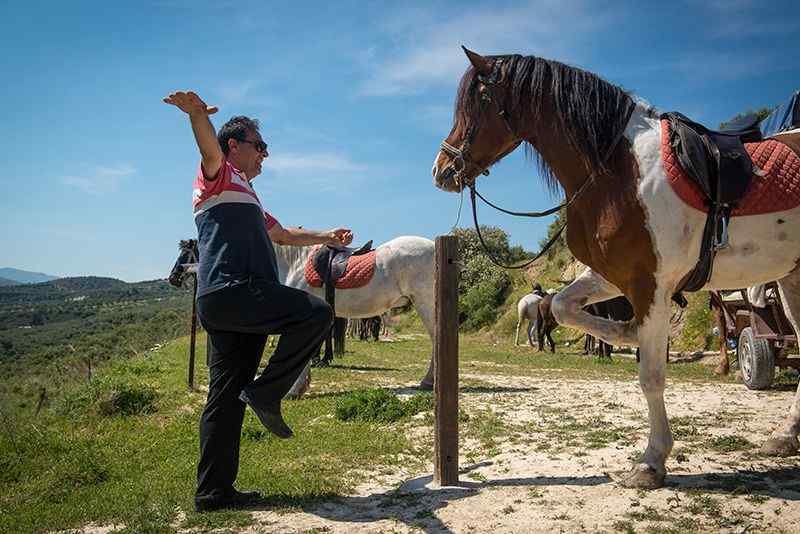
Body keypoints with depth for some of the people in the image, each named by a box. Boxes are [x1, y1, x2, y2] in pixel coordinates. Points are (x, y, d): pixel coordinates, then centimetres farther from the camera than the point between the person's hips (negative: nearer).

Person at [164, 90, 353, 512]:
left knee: (226, 399, 7)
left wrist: (326, 237, 49)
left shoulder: (245, 195, 36)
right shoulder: (220, 173, 8)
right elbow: (209, 145, -17)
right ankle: (265, 393, -10)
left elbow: (281, 234, 46)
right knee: (316, 312, -17)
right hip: (229, 290, -9)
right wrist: (196, 114, -38)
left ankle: (213, 492, 11)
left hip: (225, 304, 9)